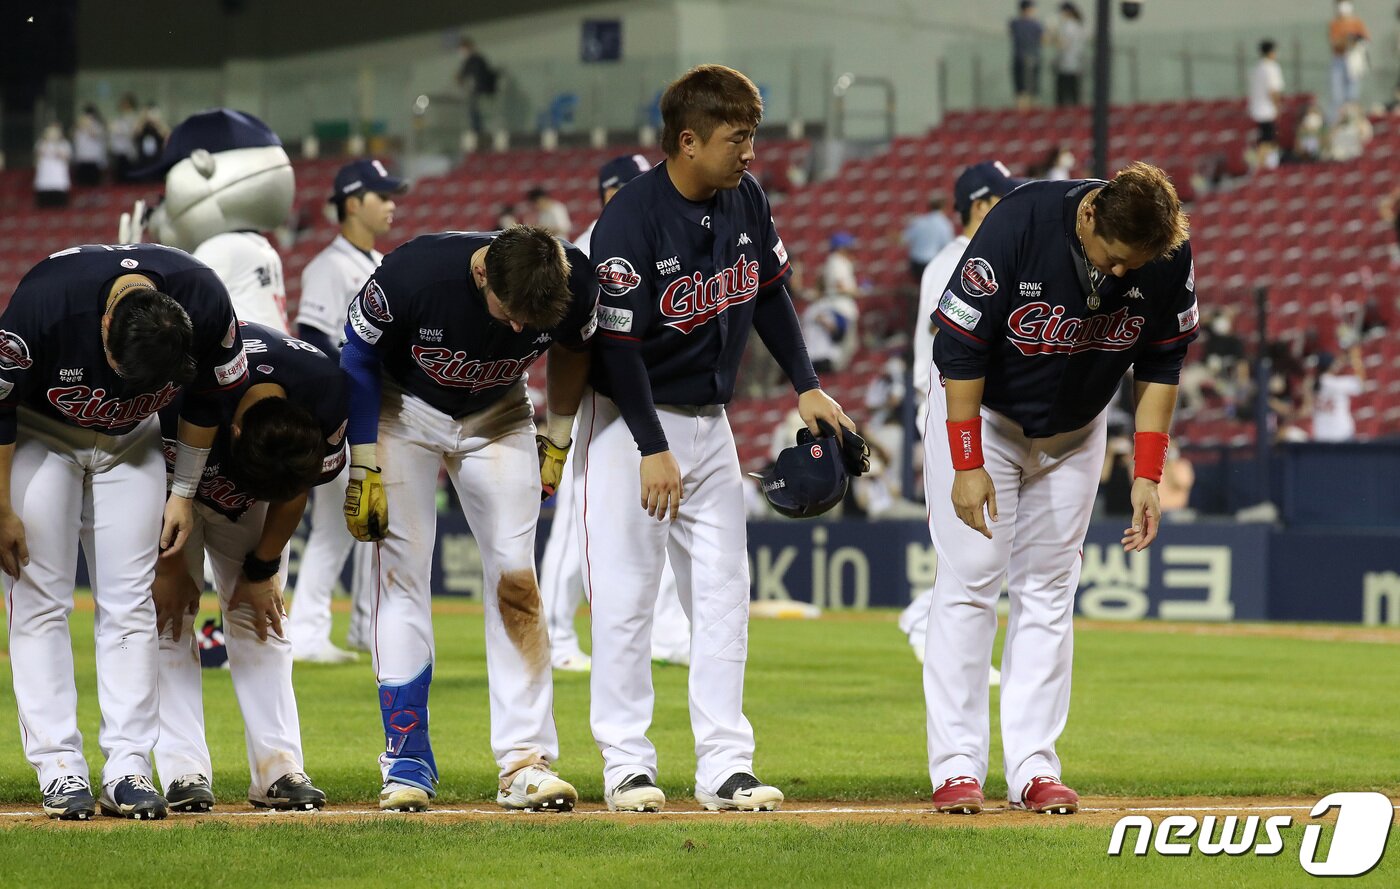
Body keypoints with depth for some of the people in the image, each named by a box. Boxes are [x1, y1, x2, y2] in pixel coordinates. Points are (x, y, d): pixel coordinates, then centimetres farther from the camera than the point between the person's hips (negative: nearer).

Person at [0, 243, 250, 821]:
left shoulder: (206, 303, -27)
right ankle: (60, 769, -7)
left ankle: (128, 769, -4)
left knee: (129, 604, -3)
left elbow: (205, 400, -6)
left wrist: (183, 492, 0)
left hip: (129, 443, 2)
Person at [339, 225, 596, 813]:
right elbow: (358, 358, -16)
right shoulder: (415, 273, -35)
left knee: (515, 576, -8)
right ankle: (408, 762, -3)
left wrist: (558, 440, 3)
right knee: (402, 569, -9)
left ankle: (525, 761, -9)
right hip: (404, 412, -2)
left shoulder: (573, 281, -27)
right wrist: (364, 466, -15)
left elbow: (573, 350, -1)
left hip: (497, 418, 2)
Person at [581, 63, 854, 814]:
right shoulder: (630, 221, -23)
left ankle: (724, 765, 5)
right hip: (630, 420, -7)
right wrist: (654, 450, -21)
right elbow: (617, 344, -21)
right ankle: (627, 765, 2)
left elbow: (769, 293, 12)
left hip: (709, 422, 7)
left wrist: (806, 386, 5)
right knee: (625, 593, -4)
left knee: (723, 594, 4)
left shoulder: (745, 198, -2)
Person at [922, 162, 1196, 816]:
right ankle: (957, 767, -6)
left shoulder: (1170, 257, -21)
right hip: (981, 413, -3)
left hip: (1074, 429, 3)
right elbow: (960, 351, -24)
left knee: (1049, 589, 1)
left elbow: (1160, 365, -6)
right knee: (969, 581, -8)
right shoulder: (1017, 227, -32)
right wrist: (968, 465, -24)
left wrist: (1147, 475, -11)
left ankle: (1033, 767, 2)